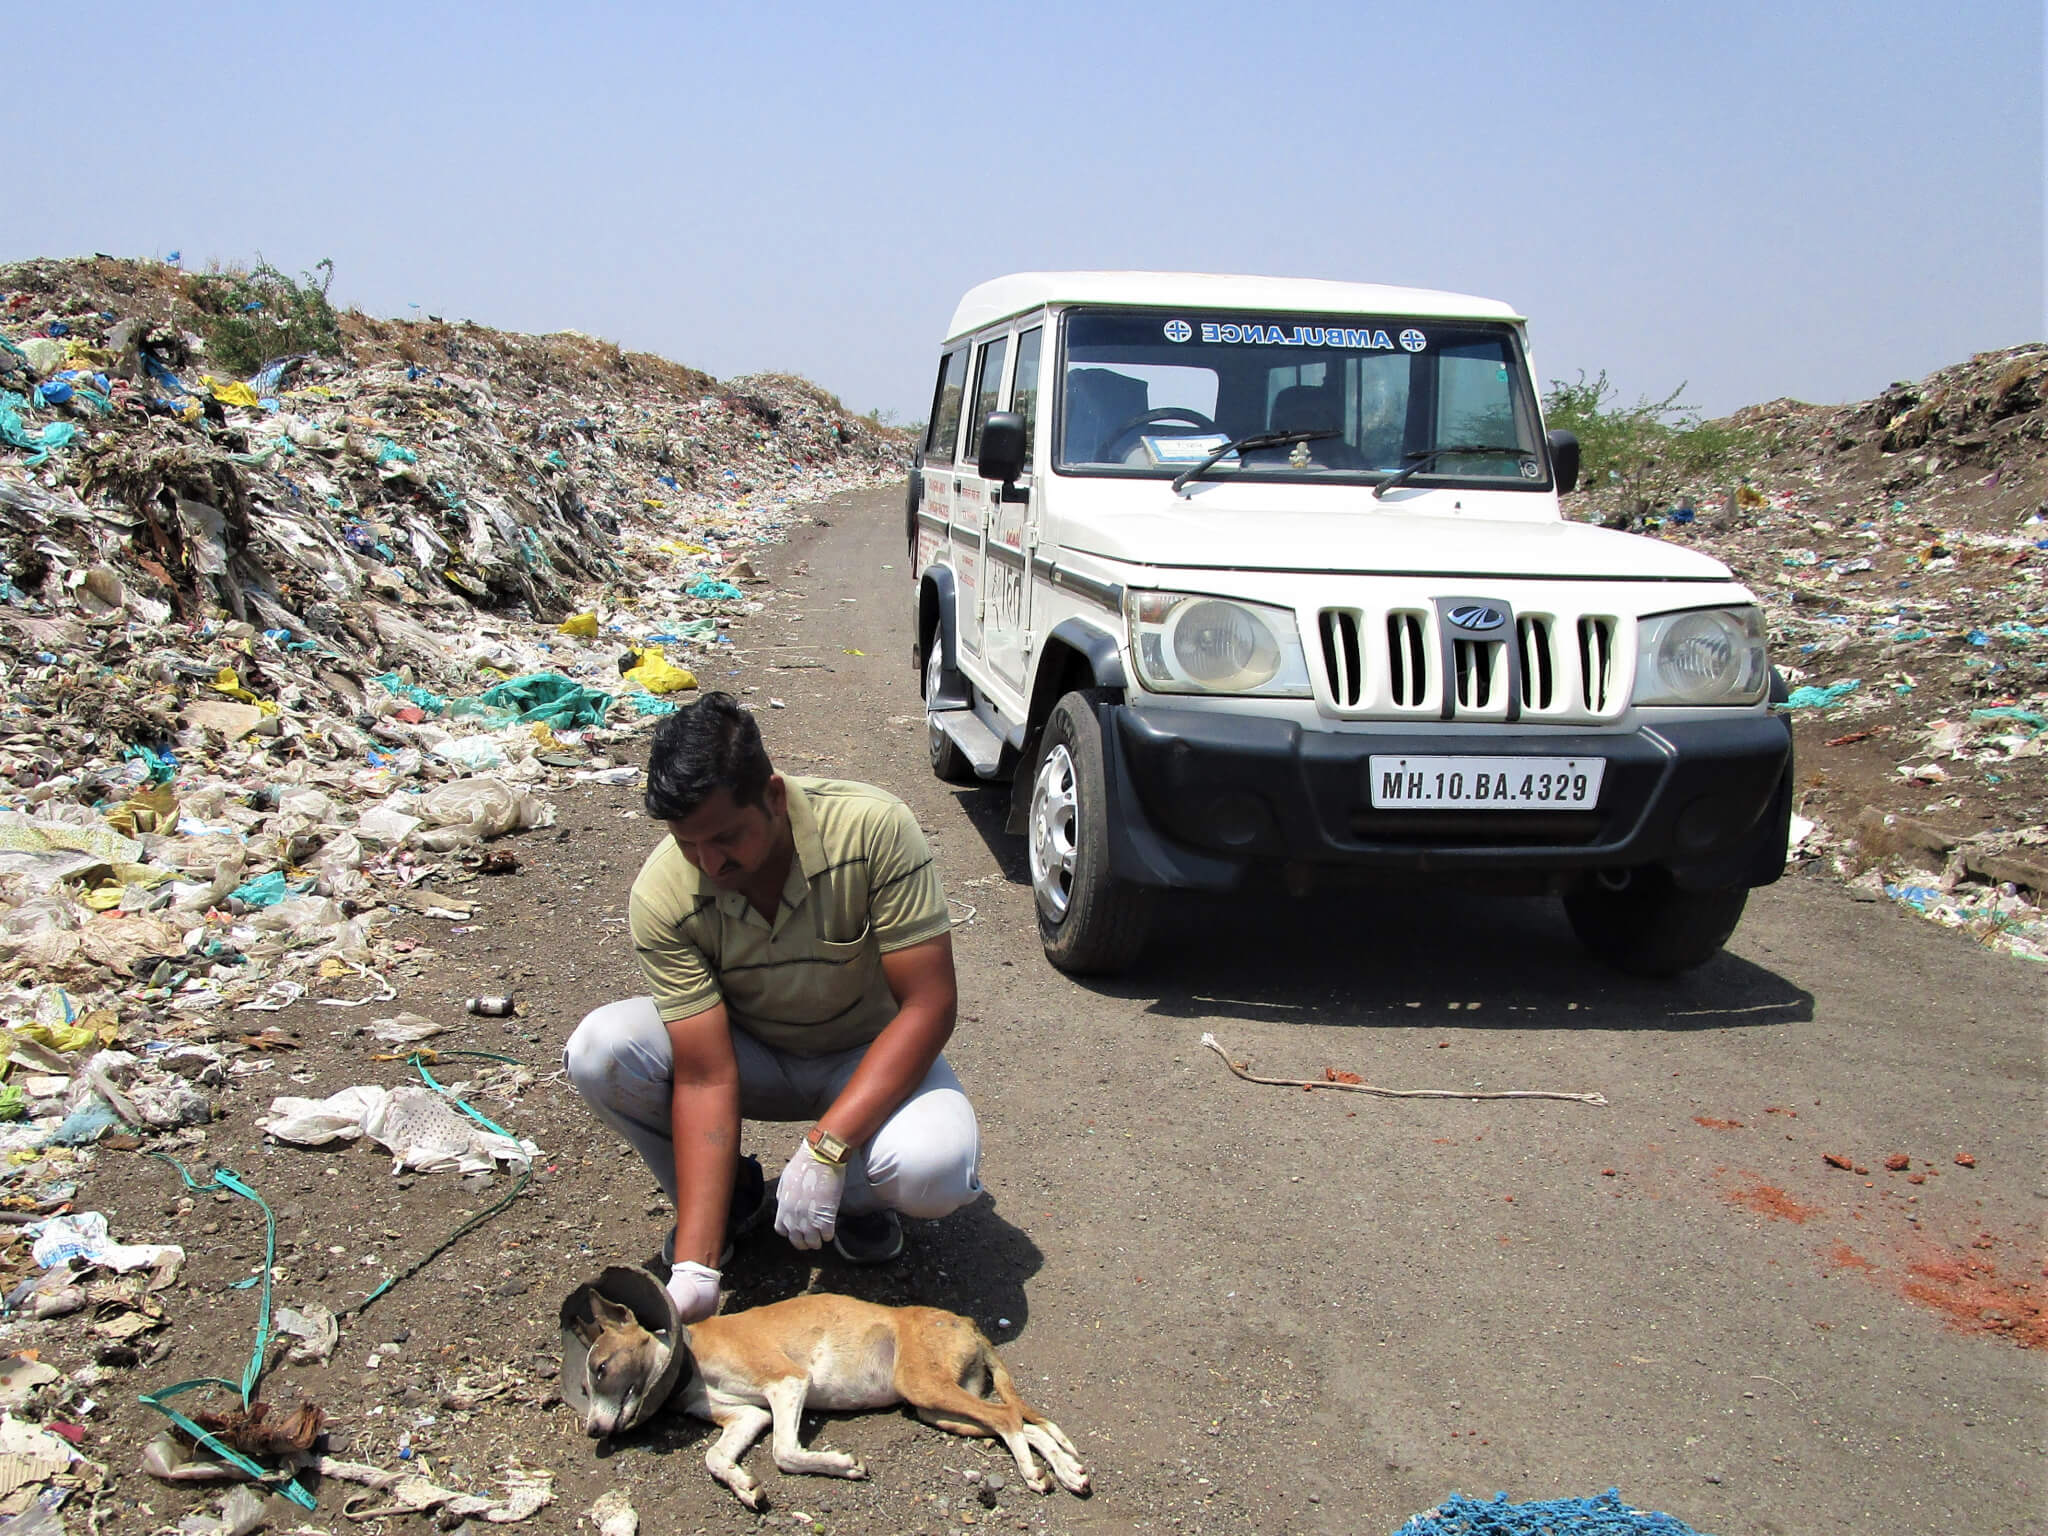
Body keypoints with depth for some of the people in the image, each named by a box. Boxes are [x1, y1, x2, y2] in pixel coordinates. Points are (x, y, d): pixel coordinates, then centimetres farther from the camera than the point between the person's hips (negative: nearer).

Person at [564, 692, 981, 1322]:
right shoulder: (662, 894, -24)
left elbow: (929, 1005, -27)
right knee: (598, 1052, -25)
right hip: (748, 1053, 2)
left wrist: (826, 1146, -36)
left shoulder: (874, 827, -30)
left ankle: (855, 1196, 5)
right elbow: (707, 1078, -25)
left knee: (935, 1170, -34)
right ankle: (727, 1192, 3)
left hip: (869, 1053, -2)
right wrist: (694, 1265, -32)